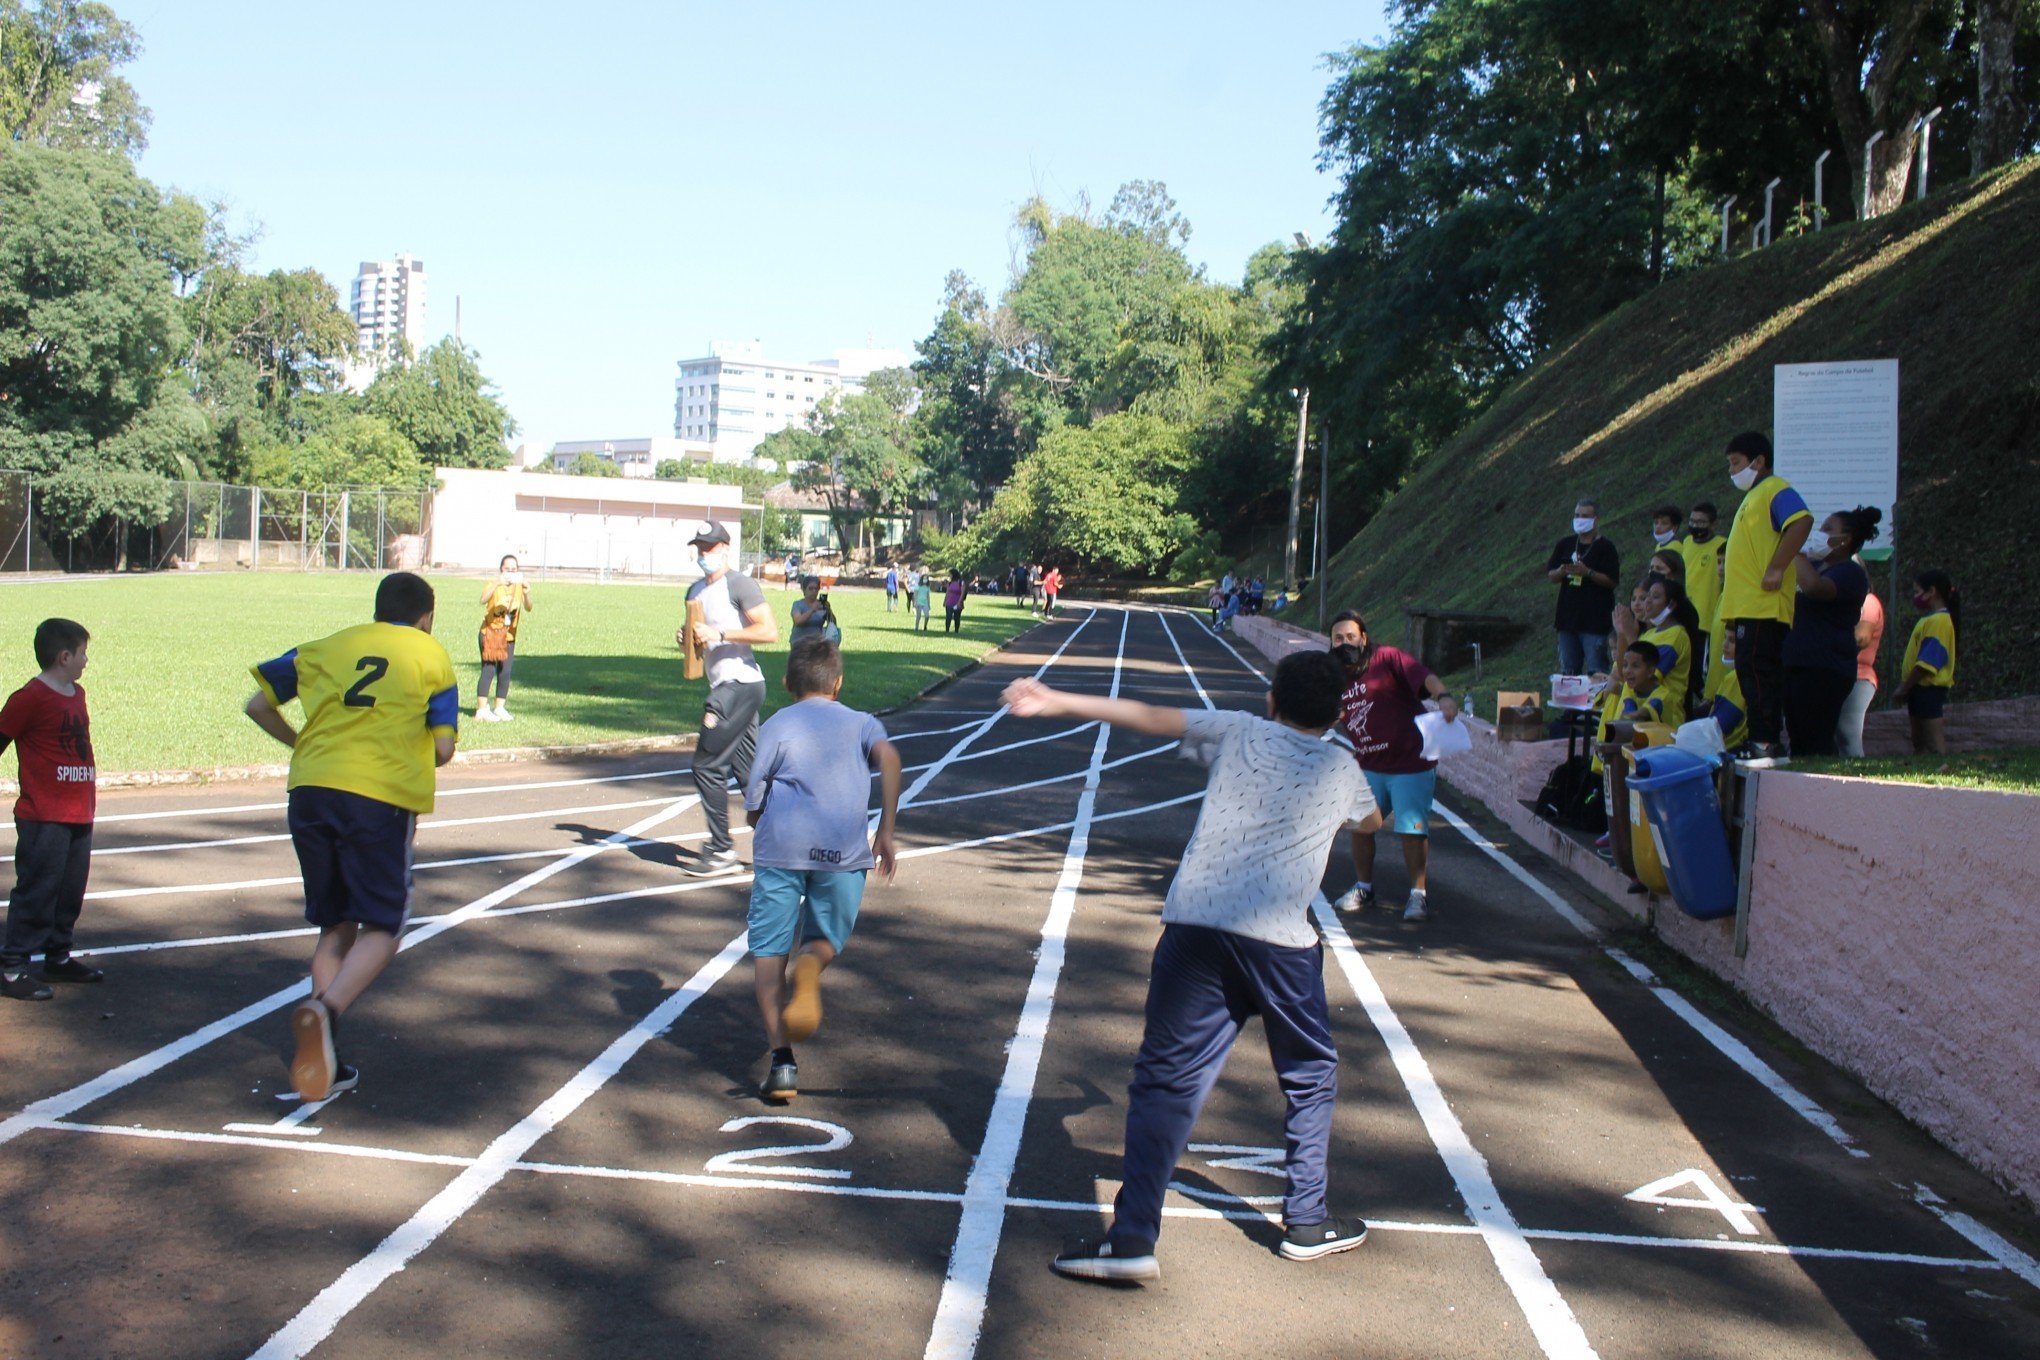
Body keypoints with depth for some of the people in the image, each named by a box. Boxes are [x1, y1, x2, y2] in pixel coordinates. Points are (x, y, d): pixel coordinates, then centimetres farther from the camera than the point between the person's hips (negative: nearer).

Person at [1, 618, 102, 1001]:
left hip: (79, 816, 8)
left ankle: (59, 957, 28)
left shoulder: (77, 694, 13)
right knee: (36, 891, -6)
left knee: (70, 892, 16)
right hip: (44, 818, -8)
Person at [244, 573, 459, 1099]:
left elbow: (258, 704, 19)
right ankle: (325, 1011, -23)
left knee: (336, 927, 15)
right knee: (382, 927, 4)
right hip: (382, 798, -4)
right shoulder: (431, 655, 10)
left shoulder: (325, 648, 20)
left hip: (311, 791, 4)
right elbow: (443, 749, 3)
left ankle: (326, 1063, 13)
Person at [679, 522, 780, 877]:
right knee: (748, 771, 10)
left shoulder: (739, 584, -8)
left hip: (741, 684, -9)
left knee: (707, 764, -9)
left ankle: (721, 851, -3)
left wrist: (719, 633, -18)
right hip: (725, 687, 9)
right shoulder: (696, 591, 19)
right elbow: (700, 638, 30)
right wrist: (686, 637, 7)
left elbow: (770, 632, -17)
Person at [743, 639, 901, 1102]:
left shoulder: (776, 725, 17)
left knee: (769, 952, 5)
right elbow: (888, 756, -2)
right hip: (845, 850, 1)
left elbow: (753, 807, 11)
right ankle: (809, 965, -19)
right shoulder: (861, 723, 21)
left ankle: (780, 1058, -7)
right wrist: (886, 833, -1)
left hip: (781, 843, -1)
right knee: (824, 939, 18)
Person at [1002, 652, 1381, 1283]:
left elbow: (1148, 717, 4)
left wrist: (1056, 703, 8)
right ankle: (1306, 1222, 29)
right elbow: (1372, 821, 37)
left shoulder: (1240, 732, 12)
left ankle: (1133, 1237, -5)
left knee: (1166, 1079, 2)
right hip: (1281, 942, 0)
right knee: (1310, 1076, 22)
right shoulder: (1342, 769, 16)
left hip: (1194, 928, 0)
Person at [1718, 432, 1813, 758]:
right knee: (1752, 675, 10)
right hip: (1746, 608, 10)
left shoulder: (1775, 489, -5)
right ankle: (1763, 742, 13)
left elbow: (1802, 521, -25)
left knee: (1759, 675, -12)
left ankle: (1764, 743, -13)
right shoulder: (1753, 496, 25)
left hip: (1763, 608, -10)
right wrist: (1731, 622, 24)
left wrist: (1777, 568, -25)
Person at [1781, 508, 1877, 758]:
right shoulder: (1817, 565, 22)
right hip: (1798, 665, 10)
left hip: (1824, 671, -10)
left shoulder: (1851, 573, -9)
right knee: (1798, 742, 8)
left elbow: (1813, 586, -28)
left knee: (1816, 746, -14)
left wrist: (1799, 551, -15)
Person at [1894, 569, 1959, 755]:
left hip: (1930, 689, -10)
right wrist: (1905, 686, 15)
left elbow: (1927, 662, -21)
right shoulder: (1929, 619, 16)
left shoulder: (1939, 621, -15)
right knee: (1919, 741, 13)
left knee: (1934, 743, -10)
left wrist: (1904, 688, -18)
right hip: (1920, 688, 10)